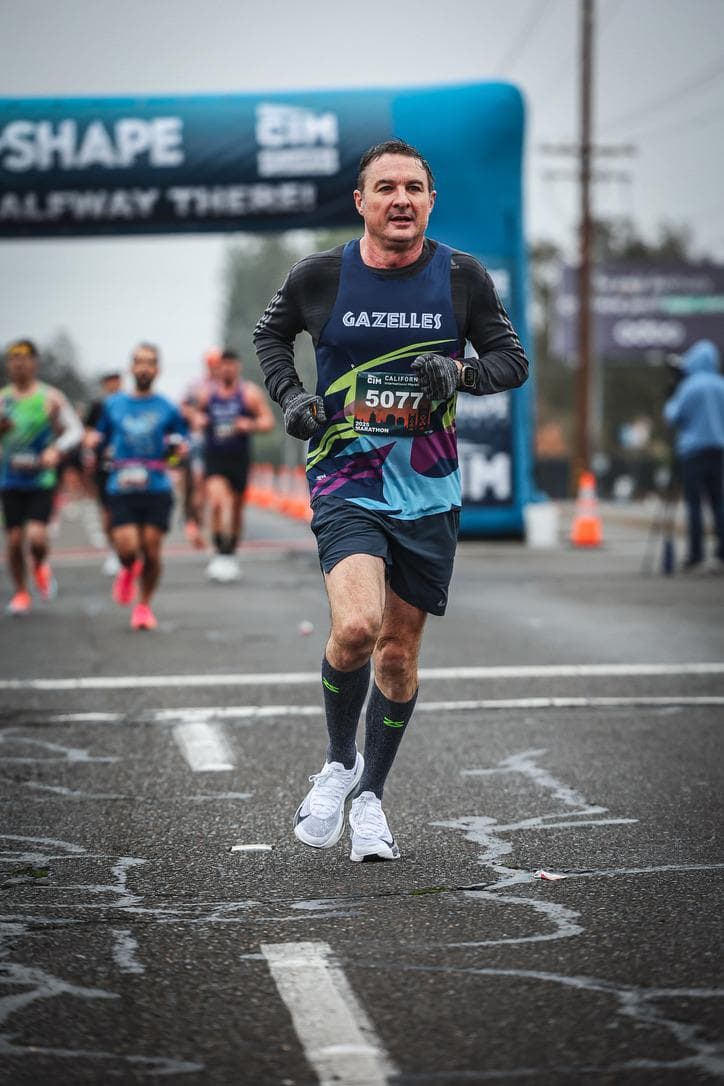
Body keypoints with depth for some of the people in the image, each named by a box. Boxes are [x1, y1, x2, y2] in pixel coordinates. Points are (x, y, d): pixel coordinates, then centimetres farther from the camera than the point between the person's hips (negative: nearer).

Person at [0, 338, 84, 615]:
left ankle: (41, 565, 18)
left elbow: (76, 431, -5)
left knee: (36, 536, -16)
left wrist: (56, 450, -23)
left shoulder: (50, 398, -3)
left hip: (41, 480, -3)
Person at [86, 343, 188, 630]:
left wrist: (179, 447, -10)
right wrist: (93, 439, -3)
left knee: (151, 550, -3)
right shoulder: (113, 404, 9)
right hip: (121, 488, 0)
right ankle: (128, 570, 24)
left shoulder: (168, 409, 6)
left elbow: (179, 445, 12)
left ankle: (144, 605, 18)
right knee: (126, 548, -14)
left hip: (157, 489, 0)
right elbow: (101, 435, 19)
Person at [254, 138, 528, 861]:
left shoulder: (462, 278, -1)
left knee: (399, 653, 9)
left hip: (429, 493, 2)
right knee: (356, 628, -24)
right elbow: (270, 333, 17)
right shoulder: (319, 277, -3)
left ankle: (370, 798, 29)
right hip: (346, 483, -2)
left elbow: (513, 359, 8)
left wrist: (461, 372, -13)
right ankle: (338, 763, 3)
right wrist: (291, 395, 0)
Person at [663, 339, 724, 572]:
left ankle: (695, 557, -7)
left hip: (693, 450, -4)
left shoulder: (689, 386, -7)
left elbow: (674, 417, -4)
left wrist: (669, 404, 14)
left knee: (694, 503, -4)